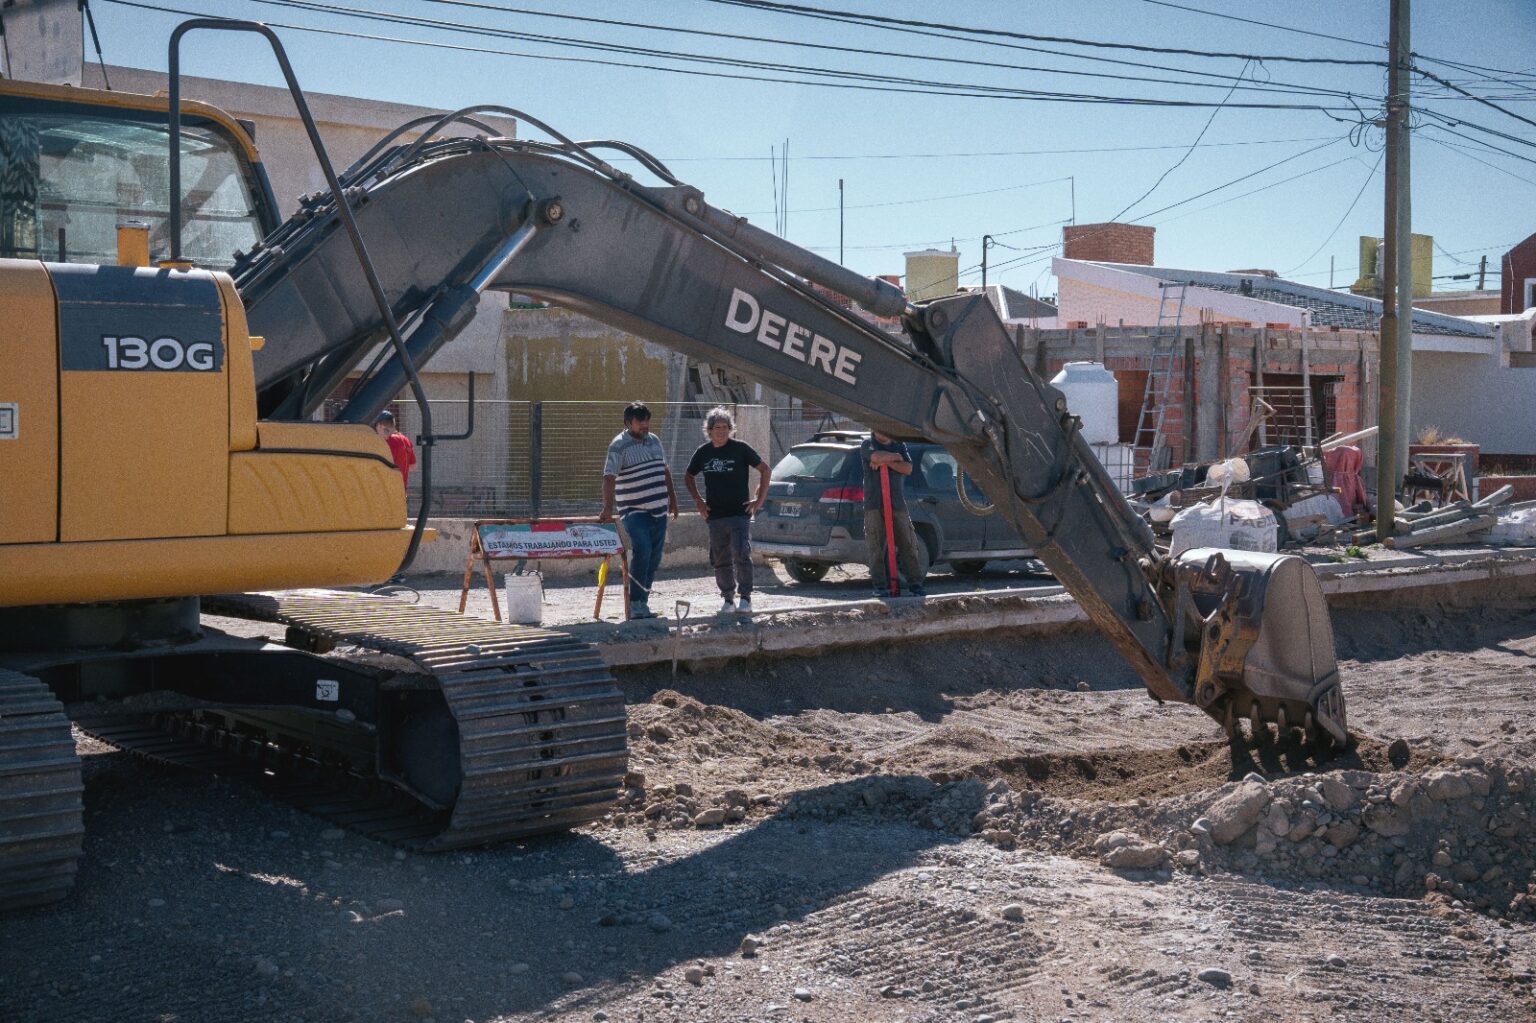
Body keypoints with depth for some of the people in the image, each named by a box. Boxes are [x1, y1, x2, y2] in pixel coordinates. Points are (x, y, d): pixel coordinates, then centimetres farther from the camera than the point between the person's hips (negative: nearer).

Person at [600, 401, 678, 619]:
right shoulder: (619, 446, -9)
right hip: (634, 511, -7)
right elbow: (609, 478, -20)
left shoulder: (654, 440, 13)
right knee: (642, 550, -22)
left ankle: (643, 602, 17)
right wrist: (608, 508, -32)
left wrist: (672, 498, 22)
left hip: (658, 510, 7)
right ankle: (636, 604, -18)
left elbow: (665, 471, 24)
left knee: (654, 558, 7)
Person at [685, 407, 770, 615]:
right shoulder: (703, 452, 6)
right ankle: (728, 599, 17)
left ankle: (745, 597, -3)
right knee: (721, 561, 7)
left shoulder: (740, 449, -4)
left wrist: (760, 499, -2)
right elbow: (688, 477, 21)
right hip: (715, 516, 4)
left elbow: (764, 469, 2)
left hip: (740, 513, -4)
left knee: (741, 556, -14)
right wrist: (698, 500, 10)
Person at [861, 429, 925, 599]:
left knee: (908, 546, 1)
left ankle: (915, 584, 5)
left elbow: (908, 468, 2)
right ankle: (881, 586, 2)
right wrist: (896, 457, -3)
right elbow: (877, 456, -17)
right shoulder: (867, 444, 5)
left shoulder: (900, 445, 16)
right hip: (874, 504, -3)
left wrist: (886, 461, -9)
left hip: (898, 503, 3)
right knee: (877, 548, -3)